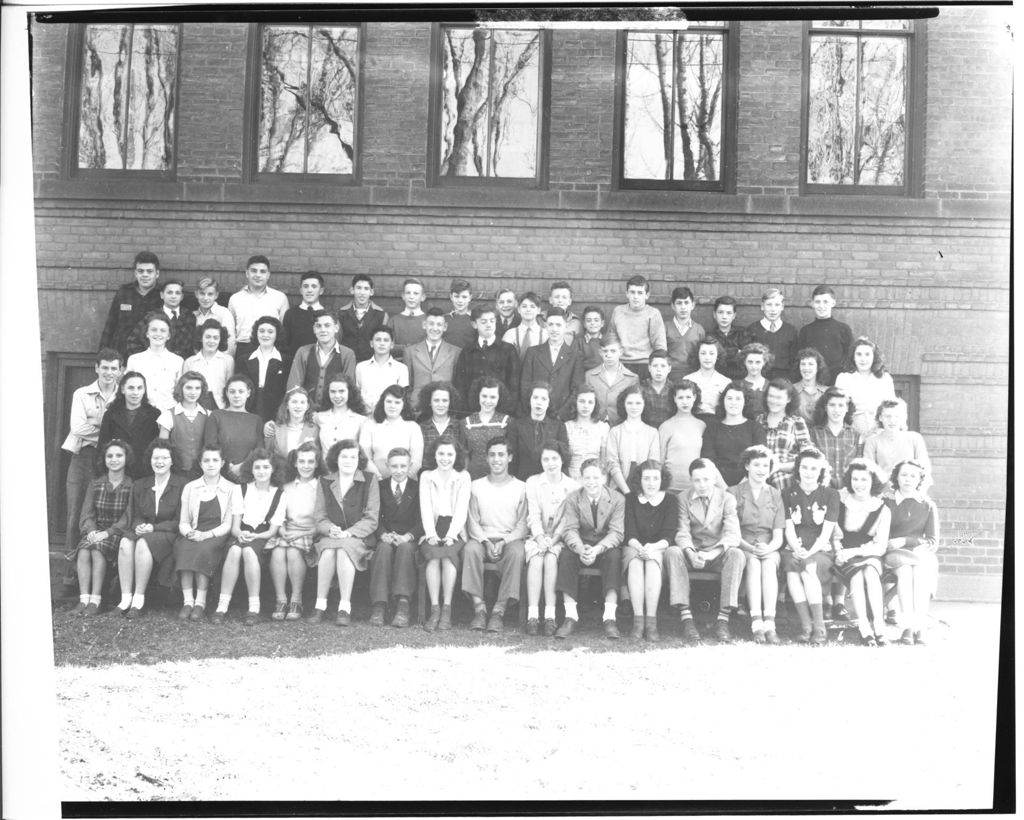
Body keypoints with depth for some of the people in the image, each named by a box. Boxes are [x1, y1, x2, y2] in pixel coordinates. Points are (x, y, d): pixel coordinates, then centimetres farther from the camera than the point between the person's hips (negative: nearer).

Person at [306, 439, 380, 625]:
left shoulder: (369, 481, 5)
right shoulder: (324, 482, 14)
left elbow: (371, 519, -1)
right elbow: (318, 516, 8)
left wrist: (349, 532, -15)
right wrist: (330, 529, -14)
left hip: (359, 536, -2)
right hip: (329, 536, 2)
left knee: (344, 550, -34)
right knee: (328, 551, -31)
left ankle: (345, 607, -31)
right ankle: (320, 605, -25)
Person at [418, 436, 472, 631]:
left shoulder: (463, 477, 12)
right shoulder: (426, 476, 16)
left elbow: (462, 509, 1)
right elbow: (425, 508, 4)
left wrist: (450, 535, -14)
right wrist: (431, 534, -12)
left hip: (455, 532, -1)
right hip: (432, 532, 1)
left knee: (448, 553, -33)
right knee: (432, 554, -32)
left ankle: (446, 609, -31)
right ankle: (434, 609, -34)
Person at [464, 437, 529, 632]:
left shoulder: (521, 488, 8)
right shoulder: (476, 486, 13)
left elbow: (523, 525, 2)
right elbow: (472, 522, 8)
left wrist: (503, 541, -15)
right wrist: (486, 542, -11)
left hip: (510, 540, -1)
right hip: (483, 538, 1)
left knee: (517, 552, -36)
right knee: (471, 548, -33)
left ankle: (499, 610, -34)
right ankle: (479, 608, -32)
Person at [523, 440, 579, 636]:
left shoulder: (573, 487, 6)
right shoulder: (533, 482, 9)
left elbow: (568, 519, -2)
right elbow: (533, 515, 0)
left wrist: (553, 539, -16)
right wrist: (540, 538, -16)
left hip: (559, 538, -1)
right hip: (537, 536, 1)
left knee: (551, 558, -32)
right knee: (536, 559, -31)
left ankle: (550, 616, -34)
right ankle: (532, 616, -35)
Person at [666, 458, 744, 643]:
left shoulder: (727, 499, 0)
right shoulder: (683, 499, 3)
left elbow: (732, 534, -12)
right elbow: (682, 532, -8)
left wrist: (713, 553, -31)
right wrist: (691, 554, -30)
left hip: (718, 554, 0)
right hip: (692, 553, 0)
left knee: (737, 554, -32)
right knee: (672, 552, -31)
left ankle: (723, 619, -32)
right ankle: (686, 618, -35)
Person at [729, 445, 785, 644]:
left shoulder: (775, 495, 14)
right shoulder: (734, 493, 8)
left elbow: (778, 537, 5)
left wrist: (768, 548, -17)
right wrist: (752, 548, -19)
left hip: (770, 549, 1)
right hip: (743, 548, -1)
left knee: (769, 562, -33)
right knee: (753, 562, -34)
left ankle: (769, 623, -42)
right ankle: (756, 624, -42)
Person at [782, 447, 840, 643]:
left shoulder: (830, 495, 7)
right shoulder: (787, 494, 10)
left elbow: (826, 533, -2)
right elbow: (789, 530, 2)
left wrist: (810, 552, -18)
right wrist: (798, 550, -17)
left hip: (820, 551, -1)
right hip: (794, 550, 1)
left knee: (809, 569, -35)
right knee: (792, 567, -34)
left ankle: (819, 626, -32)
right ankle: (806, 624, -35)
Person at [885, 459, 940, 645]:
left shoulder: (928, 506, 16)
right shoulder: (888, 505, 15)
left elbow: (933, 542, 6)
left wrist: (905, 541, -9)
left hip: (922, 554, 1)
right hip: (895, 555, -1)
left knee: (921, 571, -35)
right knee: (904, 571, -35)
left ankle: (920, 627, -38)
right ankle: (908, 627, -40)